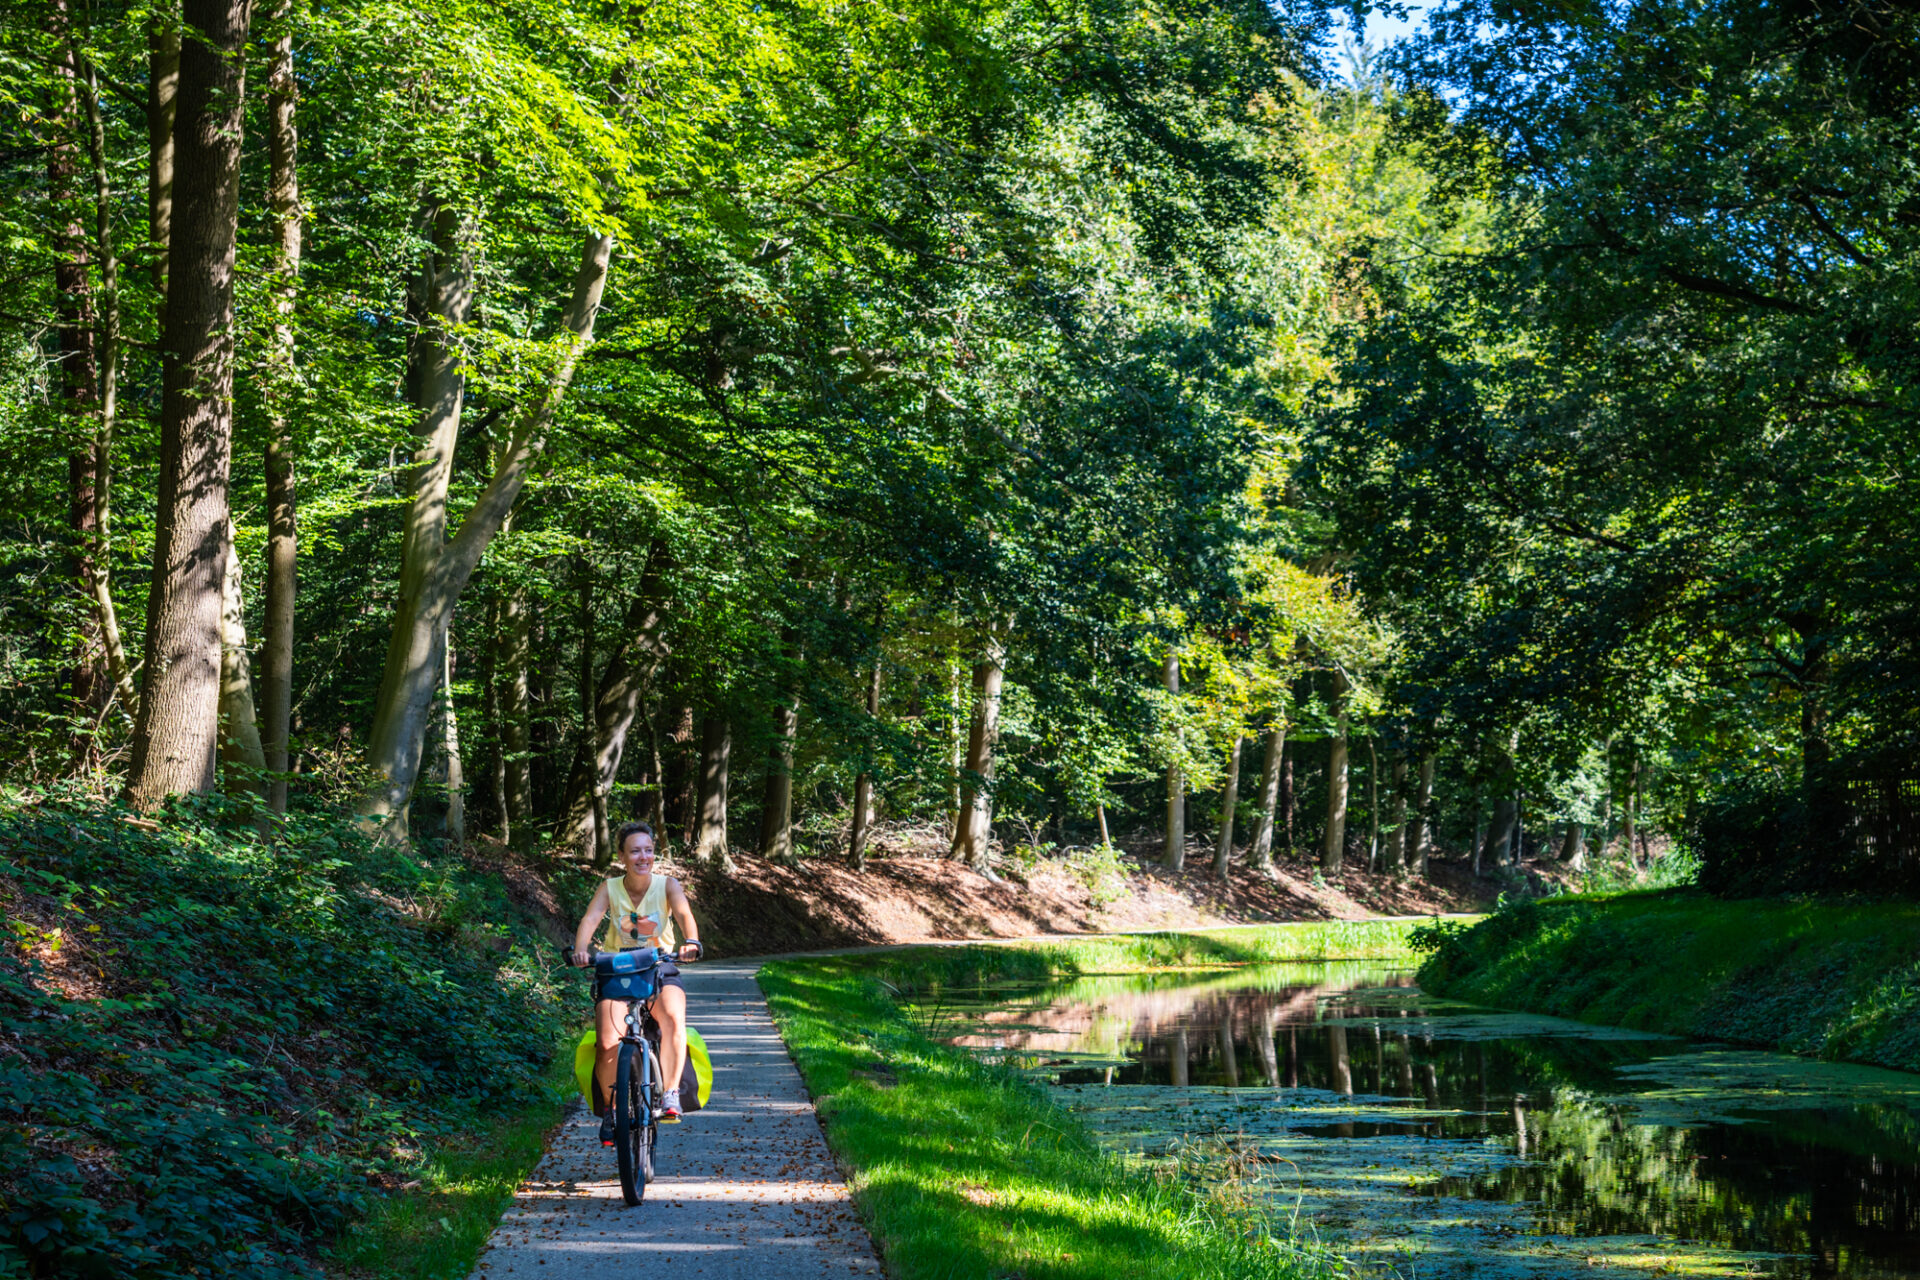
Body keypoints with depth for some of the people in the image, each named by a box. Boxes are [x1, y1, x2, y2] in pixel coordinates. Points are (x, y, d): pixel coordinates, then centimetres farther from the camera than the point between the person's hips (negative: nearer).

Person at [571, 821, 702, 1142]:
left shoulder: (667, 885, -3)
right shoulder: (610, 887, -1)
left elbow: (683, 913, -20)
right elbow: (590, 918, -16)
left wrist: (690, 942, -42)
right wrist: (580, 948, -37)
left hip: (661, 970, 0)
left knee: (673, 1017, -33)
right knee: (608, 1044, -18)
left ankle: (670, 1093, -23)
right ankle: (611, 1106, 7)